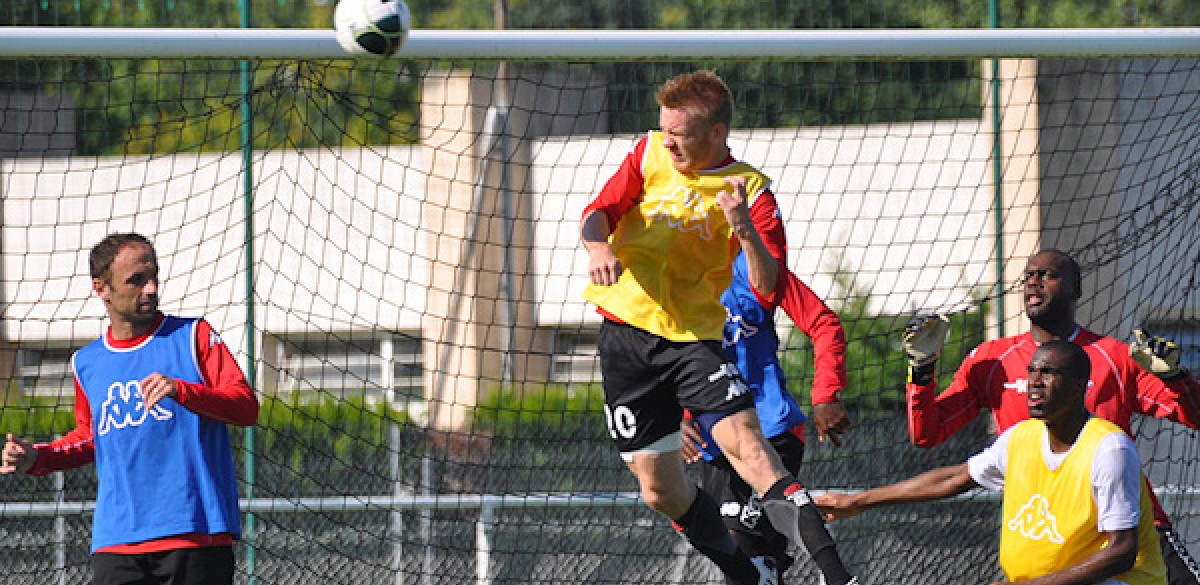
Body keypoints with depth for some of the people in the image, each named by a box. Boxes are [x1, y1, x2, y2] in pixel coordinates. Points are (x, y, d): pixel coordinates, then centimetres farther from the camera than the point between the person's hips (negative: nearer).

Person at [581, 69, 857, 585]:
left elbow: (766, 285, -12)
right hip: (626, 334, 3)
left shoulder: (750, 190, -6)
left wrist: (744, 227, -31)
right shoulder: (650, 154, 3)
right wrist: (598, 246, -26)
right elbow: (596, 214, -2)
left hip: (694, 337, -3)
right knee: (660, 490, 6)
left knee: (748, 445, -24)